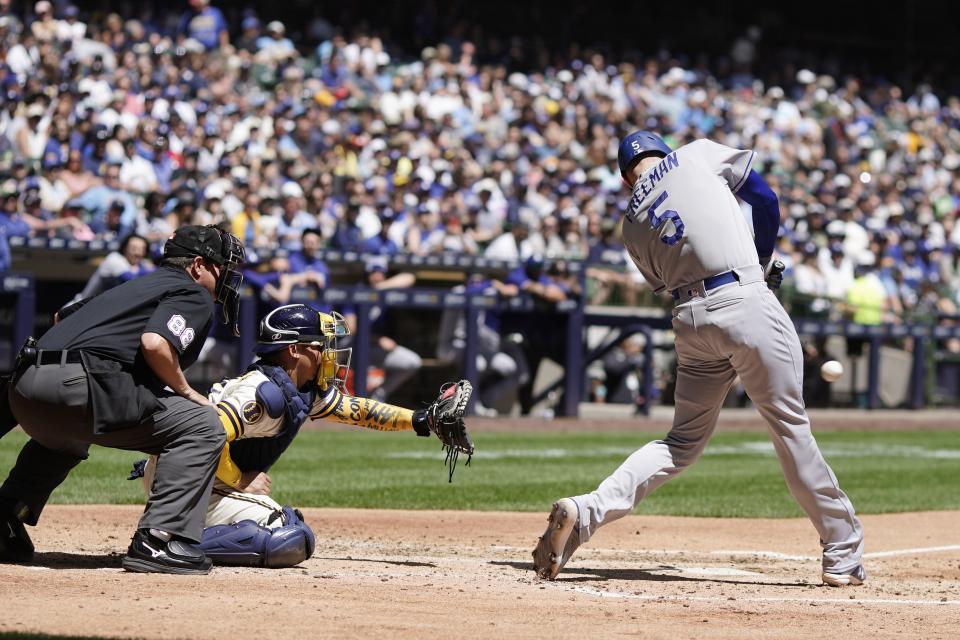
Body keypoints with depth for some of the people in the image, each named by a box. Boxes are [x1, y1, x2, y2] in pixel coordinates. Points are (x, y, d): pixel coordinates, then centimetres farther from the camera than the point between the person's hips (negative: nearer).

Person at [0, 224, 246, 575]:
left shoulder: (135, 286, 32)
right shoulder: (194, 295, 6)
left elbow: (63, 315, 38)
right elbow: (154, 343, -13)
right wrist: (186, 391, 2)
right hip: (76, 384, -9)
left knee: (65, 433, 44)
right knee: (203, 425, -5)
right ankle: (158, 541, -14)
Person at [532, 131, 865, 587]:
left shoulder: (632, 225, 17)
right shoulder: (697, 155, 9)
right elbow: (765, 198, 7)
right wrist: (762, 262, 21)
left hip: (690, 319, 4)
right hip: (747, 304, -4)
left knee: (684, 442, 14)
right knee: (790, 427, 6)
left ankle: (585, 512, -4)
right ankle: (843, 556, 10)